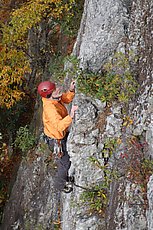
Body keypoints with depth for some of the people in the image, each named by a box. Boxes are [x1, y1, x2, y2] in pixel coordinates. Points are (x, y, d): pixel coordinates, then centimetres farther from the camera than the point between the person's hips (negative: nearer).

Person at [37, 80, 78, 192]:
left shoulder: (54, 98, -14)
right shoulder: (50, 108, -39)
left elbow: (67, 99, 5)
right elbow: (60, 126, -48)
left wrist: (71, 90, -12)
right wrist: (71, 116, -59)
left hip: (62, 134, 9)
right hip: (56, 139, -8)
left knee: (65, 158, 30)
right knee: (65, 162, 12)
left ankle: (64, 177, 56)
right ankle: (60, 184, 36)